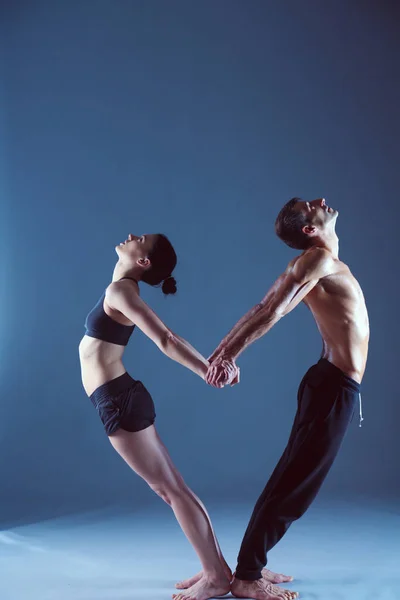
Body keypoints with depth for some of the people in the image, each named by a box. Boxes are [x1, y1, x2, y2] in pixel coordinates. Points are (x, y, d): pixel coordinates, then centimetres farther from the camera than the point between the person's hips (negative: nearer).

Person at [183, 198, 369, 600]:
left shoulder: (320, 263, 18)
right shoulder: (318, 259, -12)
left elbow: (263, 309, 14)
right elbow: (271, 312, -21)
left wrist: (225, 348, 10)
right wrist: (230, 355, -24)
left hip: (333, 384, 9)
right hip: (333, 385, -9)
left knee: (291, 478, 12)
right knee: (296, 483, -6)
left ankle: (252, 566, 20)